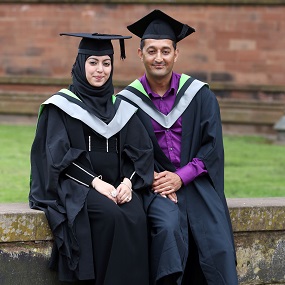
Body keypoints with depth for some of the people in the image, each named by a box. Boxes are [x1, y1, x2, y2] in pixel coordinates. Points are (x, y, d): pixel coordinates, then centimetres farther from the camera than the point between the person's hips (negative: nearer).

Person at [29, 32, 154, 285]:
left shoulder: (121, 108, 16)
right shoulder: (62, 105, 5)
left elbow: (141, 152, 9)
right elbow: (59, 155, -5)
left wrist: (128, 182, -11)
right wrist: (95, 182, -17)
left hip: (117, 185, 3)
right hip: (75, 186, -3)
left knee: (135, 217, -30)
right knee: (110, 215, -34)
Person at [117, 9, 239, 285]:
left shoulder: (199, 95, 5)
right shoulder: (128, 100, 4)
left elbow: (212, 146, 1)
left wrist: (181, 177, -11)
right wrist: (151, 178, -15)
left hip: (196, 183, 1)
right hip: (155, 186, -1)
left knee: (217, 245, -22)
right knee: (168, 226, -33)